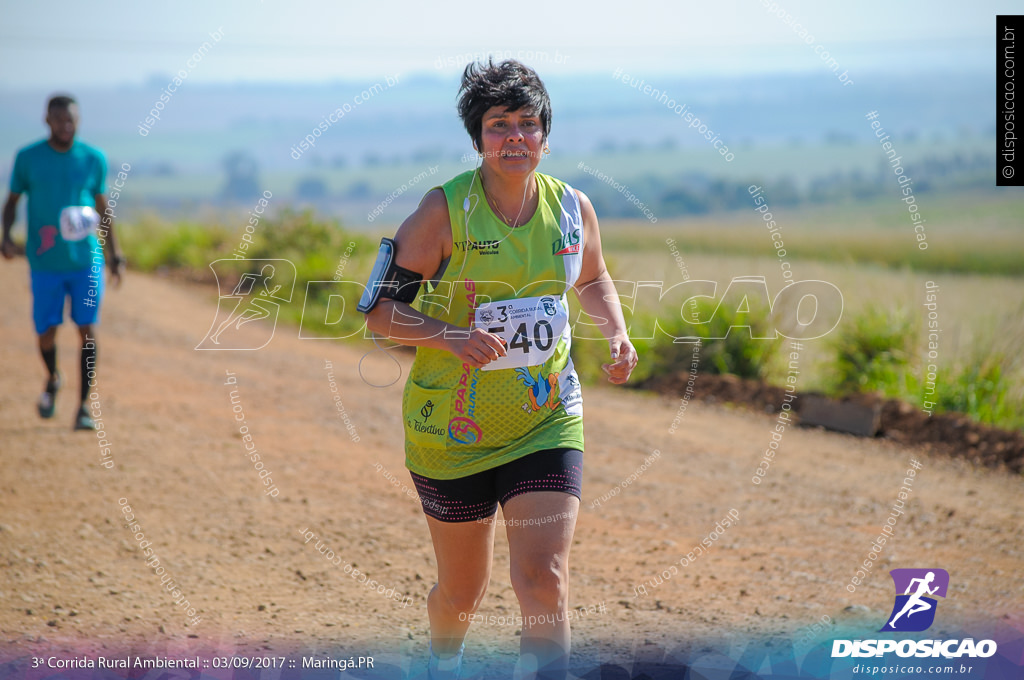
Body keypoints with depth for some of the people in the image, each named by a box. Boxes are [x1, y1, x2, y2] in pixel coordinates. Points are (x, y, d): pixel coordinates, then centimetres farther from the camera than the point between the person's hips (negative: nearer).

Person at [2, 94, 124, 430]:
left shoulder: (94, 159, 2)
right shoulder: (27, 159, -2)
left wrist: (115, 255, 9)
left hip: (87, 261, 0)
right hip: (45, 263, 0)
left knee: (87, 330, -7)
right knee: (46, 333, 2)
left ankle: (84, 406, 2)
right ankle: (52, 379, 35)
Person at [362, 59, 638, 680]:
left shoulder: (573, 208, 0)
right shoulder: (445, 210, -12)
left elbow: (593, 280, 21)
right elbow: (379, 309, -10)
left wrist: (617, 333, 2)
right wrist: (450, 335, -27)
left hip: (547, 424, 2)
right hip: (451, 429, -2)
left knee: (543, 581, -15)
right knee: (463, 591, 14)